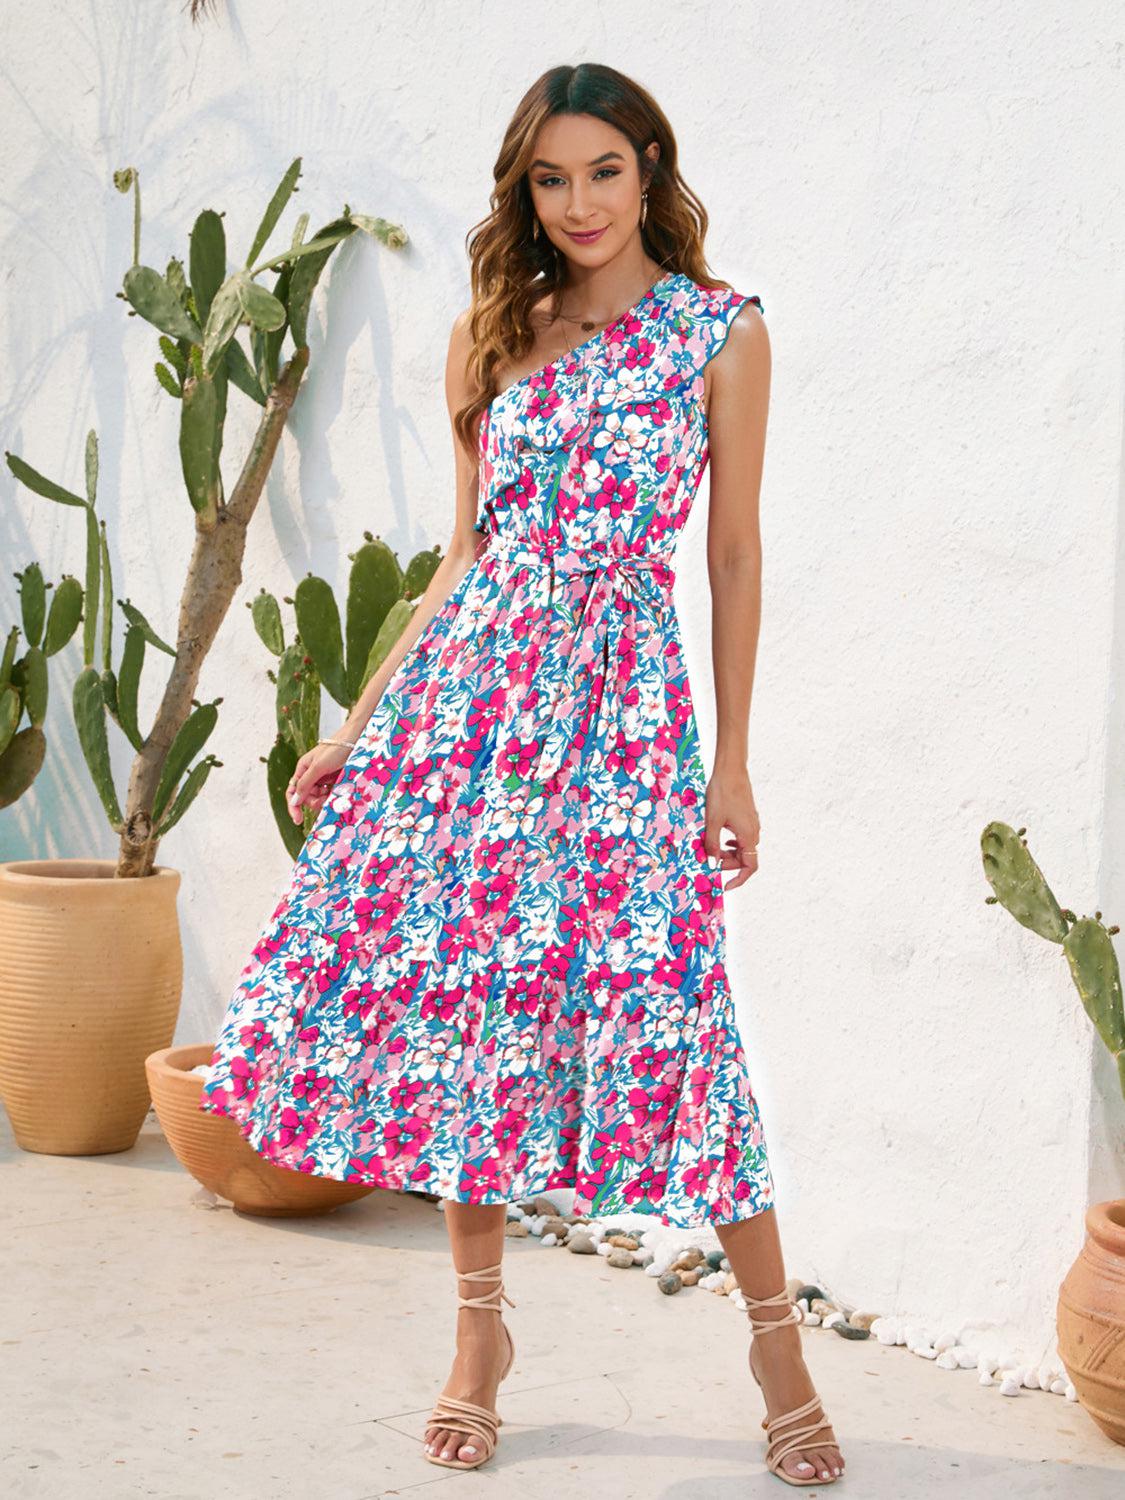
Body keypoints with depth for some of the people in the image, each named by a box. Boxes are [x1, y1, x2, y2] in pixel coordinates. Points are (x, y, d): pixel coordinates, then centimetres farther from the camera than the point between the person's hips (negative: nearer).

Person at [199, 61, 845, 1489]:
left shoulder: (722, 332, 2)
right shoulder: (490, 338, 11)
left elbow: (734, 558, 2)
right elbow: (464, 559, 14)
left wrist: (733, 763, 0)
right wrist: (354, 726, 10)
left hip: (624, 700, -4)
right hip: (468, 688, 4)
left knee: (660, 1008, -6)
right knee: (455, 996, 4)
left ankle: (775, 1336, 10)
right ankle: (480, 1329, 20)